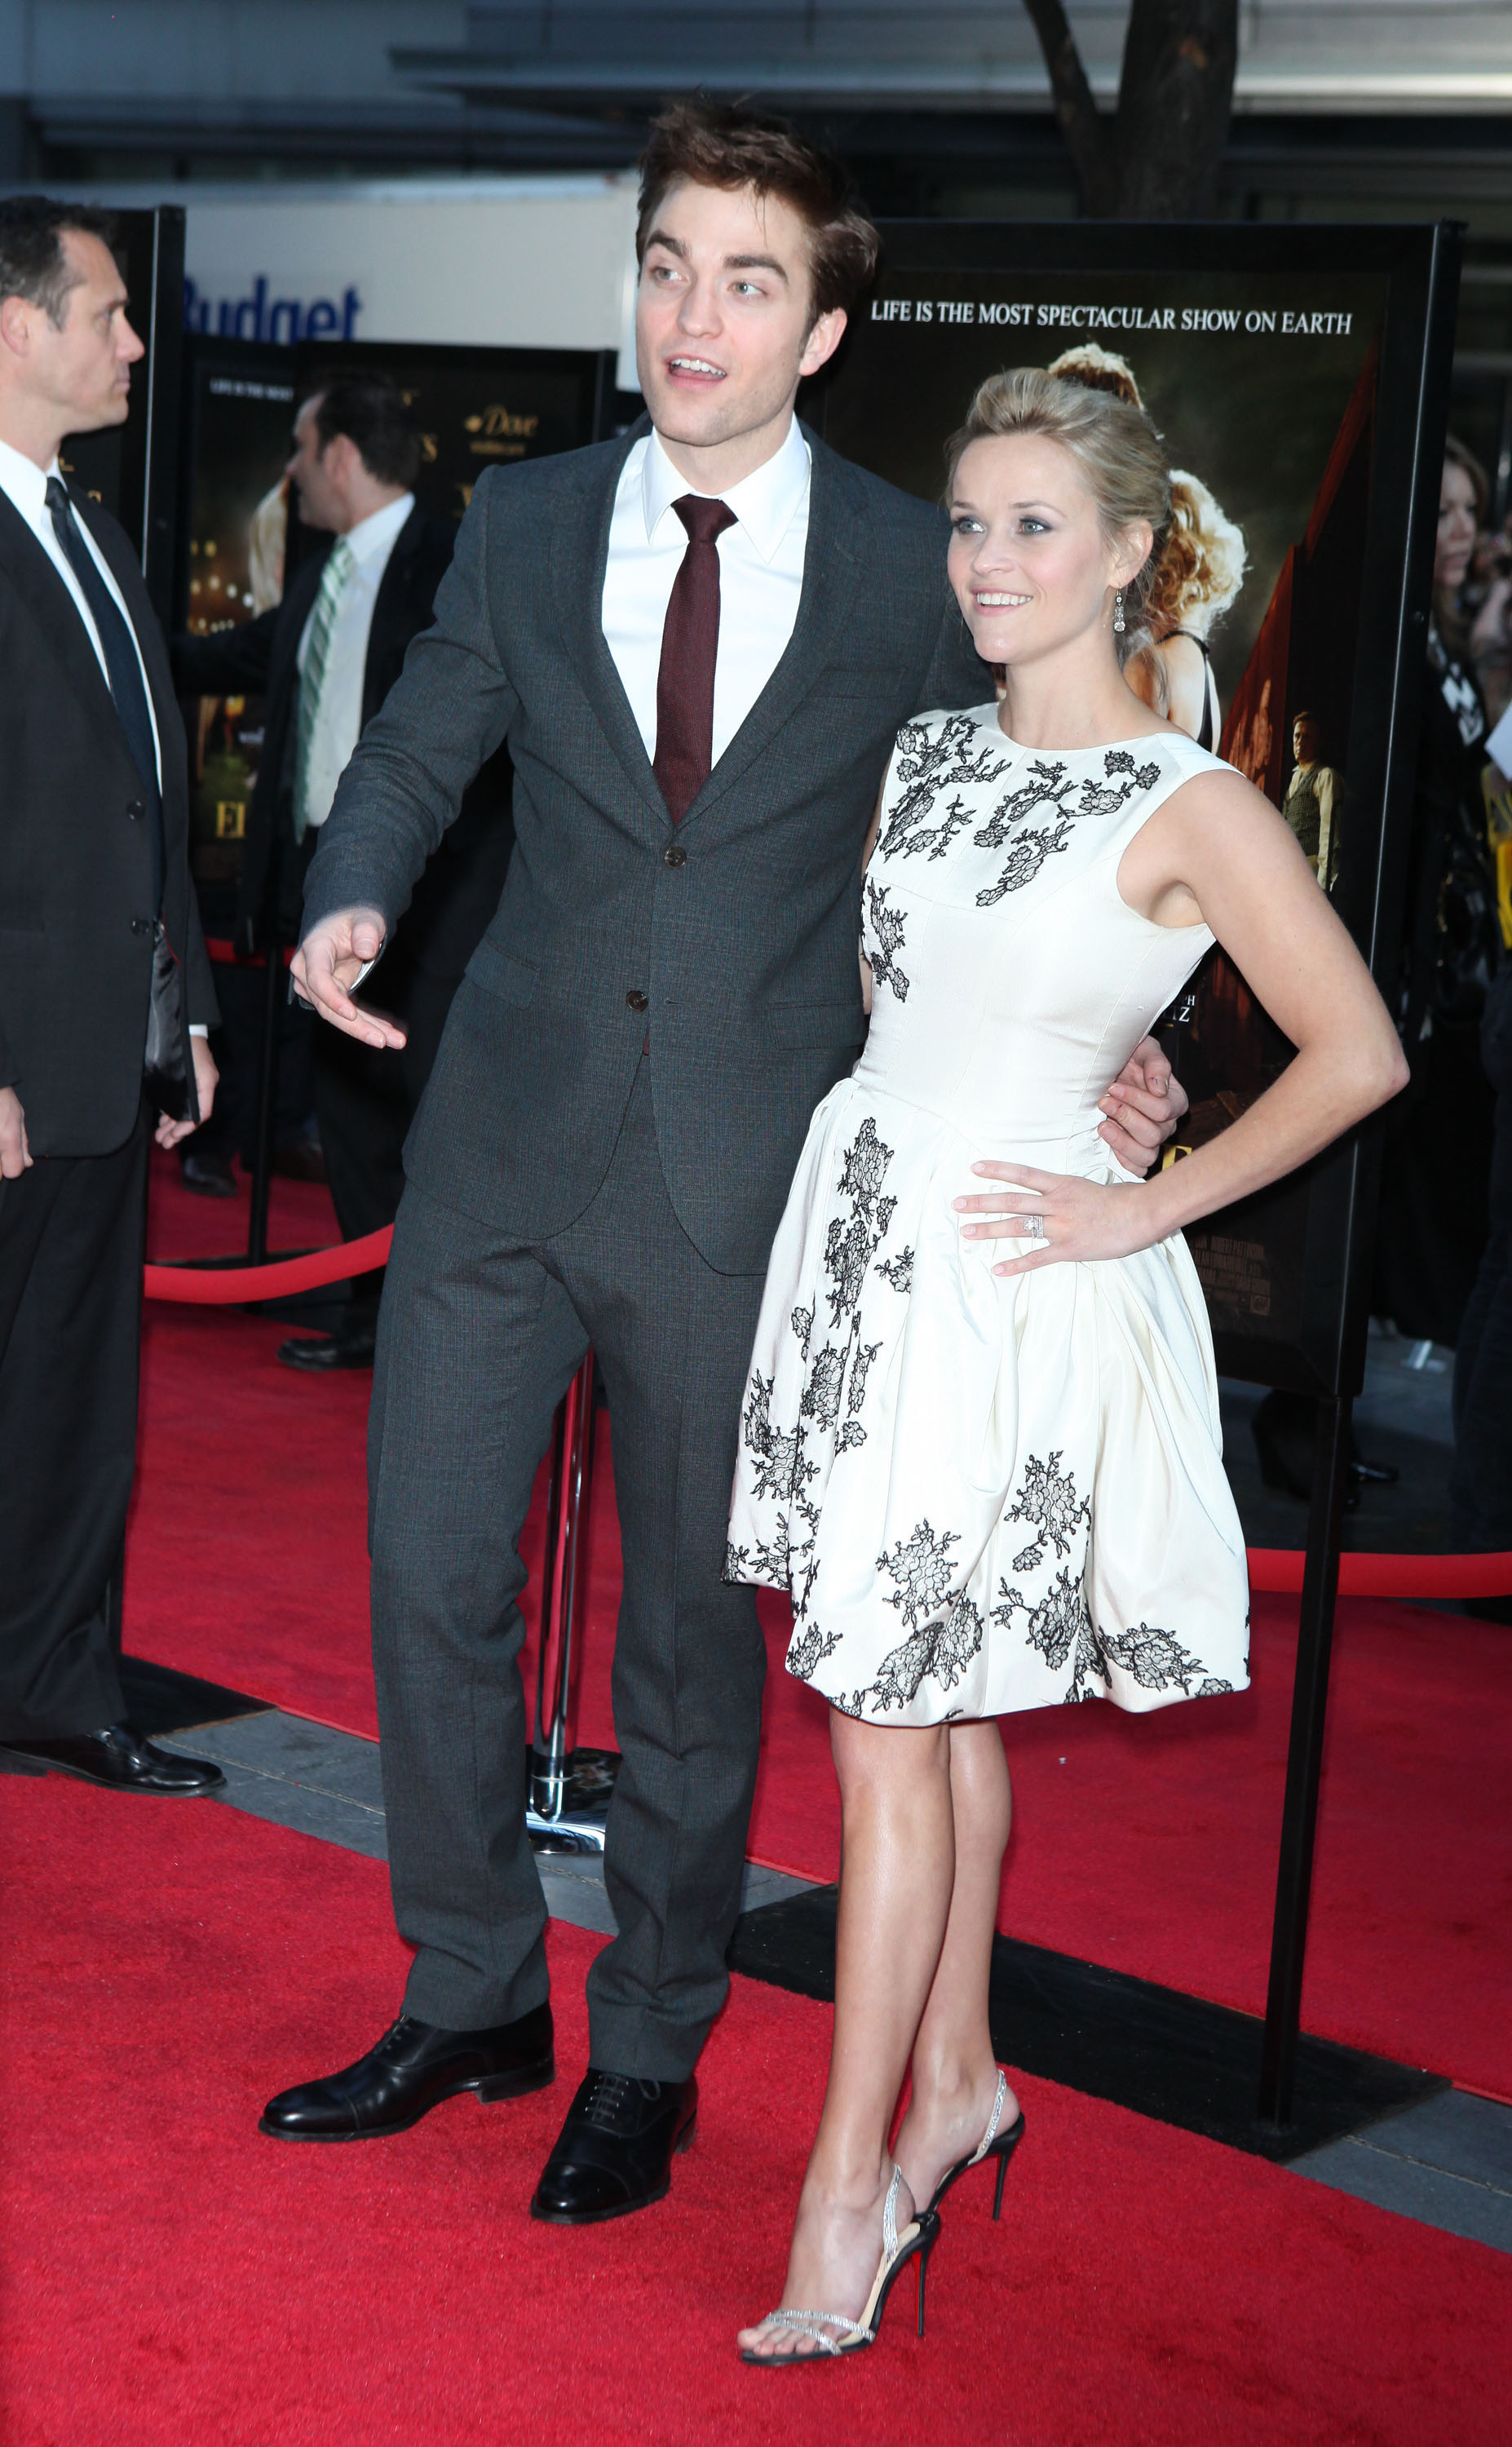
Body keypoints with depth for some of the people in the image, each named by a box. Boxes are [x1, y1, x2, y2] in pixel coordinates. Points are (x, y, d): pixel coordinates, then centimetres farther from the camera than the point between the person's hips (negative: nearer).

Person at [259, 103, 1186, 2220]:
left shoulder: (917, 575, -2)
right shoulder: (523, 526, 5)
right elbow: (420, 748, 9)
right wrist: (353, 902, -12)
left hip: (744, 1174, -3)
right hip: (507, 1145, 3)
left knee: (695, 1632, 8)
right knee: (432, 1584, 7)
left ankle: (649, 2060, 26)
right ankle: (472, 2004, 28)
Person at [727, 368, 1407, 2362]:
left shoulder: (1189, 808, -10)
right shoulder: (928, 755, 8)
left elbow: (1358, 1053, -9)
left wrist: (1146, 1209, -9)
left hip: (1004, 1283, -6)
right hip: (860, 1229, 6)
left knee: (895, 1722, -5)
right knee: (934, 1699, 14)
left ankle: (850, 2190, 4)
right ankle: (957, 2083, 29)